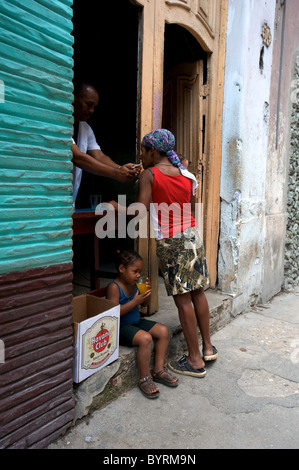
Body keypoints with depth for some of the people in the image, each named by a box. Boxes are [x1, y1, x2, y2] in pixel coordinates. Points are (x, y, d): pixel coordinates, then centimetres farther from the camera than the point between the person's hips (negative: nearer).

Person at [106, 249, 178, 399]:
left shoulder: (134, 284, 5)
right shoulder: (114, 287, -18)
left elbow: (144, 304, 14)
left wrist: (147, 294, -8)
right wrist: (135, 301, -29)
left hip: (136, 321, 9)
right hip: (121, 327, -9)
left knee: (163, 330, -1)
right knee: (146, 338, -30)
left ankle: (158, 370, 9)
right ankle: (144, 379, -11)